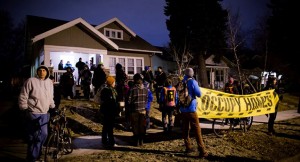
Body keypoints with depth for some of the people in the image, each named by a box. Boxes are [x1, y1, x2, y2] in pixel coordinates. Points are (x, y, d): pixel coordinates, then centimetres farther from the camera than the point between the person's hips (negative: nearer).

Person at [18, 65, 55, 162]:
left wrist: (53, 107, 22)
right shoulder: (30, 81, -9)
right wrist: (24, 110, -8)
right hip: (33, 114, -6)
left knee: (44, 135, 12)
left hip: (44, 114, 7)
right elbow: (23, 97, -7)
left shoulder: (49, 82, 10)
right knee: (33, 137, -1)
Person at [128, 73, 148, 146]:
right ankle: (141, 141, 22)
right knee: (142, 126, 14)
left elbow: (129, 101, -13)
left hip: (134, 111, -3)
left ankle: (136, 142, 15)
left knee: (135, 127, 8)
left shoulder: (132, 89, -18)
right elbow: (146, 100, 4)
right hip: (143, 110, 3)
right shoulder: (145, 89, -5)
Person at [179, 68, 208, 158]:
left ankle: (188, 148, 20)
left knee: (185, 129, 13)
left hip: (183, 109, 5)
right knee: (197, 130, -3)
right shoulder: (192, 82, -9)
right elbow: (199, 94, -6)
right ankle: (202, 151, -3)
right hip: (191, 109, -5)